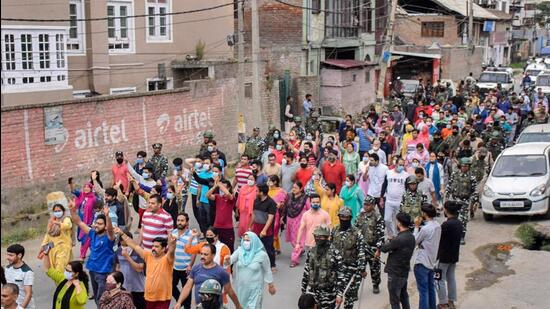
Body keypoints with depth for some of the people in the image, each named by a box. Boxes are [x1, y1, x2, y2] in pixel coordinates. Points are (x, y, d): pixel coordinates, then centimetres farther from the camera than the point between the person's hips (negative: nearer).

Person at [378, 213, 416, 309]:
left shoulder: (399, 239, -26)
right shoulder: (411, 237, 2)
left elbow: (384, 248, -13)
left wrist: (379, 249, 5)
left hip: (395, 274, -9)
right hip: (404, 272, 9)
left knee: (394, 301, 2)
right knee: (404, 297, 21)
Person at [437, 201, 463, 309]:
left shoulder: (446, 224, -23)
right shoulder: (459, 223, 2)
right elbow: (458, 237, 10)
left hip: (444, 256, -8)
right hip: (454, 256, 8)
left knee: (441, 280, 3)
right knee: (451, 278, 17)